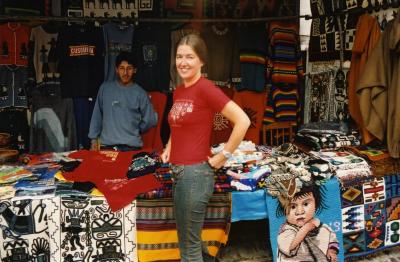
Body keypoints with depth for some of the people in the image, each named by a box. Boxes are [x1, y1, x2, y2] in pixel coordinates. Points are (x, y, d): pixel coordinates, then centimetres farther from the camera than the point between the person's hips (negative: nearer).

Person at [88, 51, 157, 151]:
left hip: (131, 146, -1)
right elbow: (97, 115, 10)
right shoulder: (105, 88, 5)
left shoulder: (140, 93, 0)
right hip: (106, 145, 1)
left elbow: (150, 120, 4)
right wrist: (94, 138, 8)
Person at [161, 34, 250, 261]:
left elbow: (243, 121, -21)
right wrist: (169, 147, 14)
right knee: (191, 241, 22)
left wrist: (222, 157, -16)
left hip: (195, 173, -8)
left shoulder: (205, 88, -14)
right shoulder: (178, 91, 11)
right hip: (179, 172, 8)